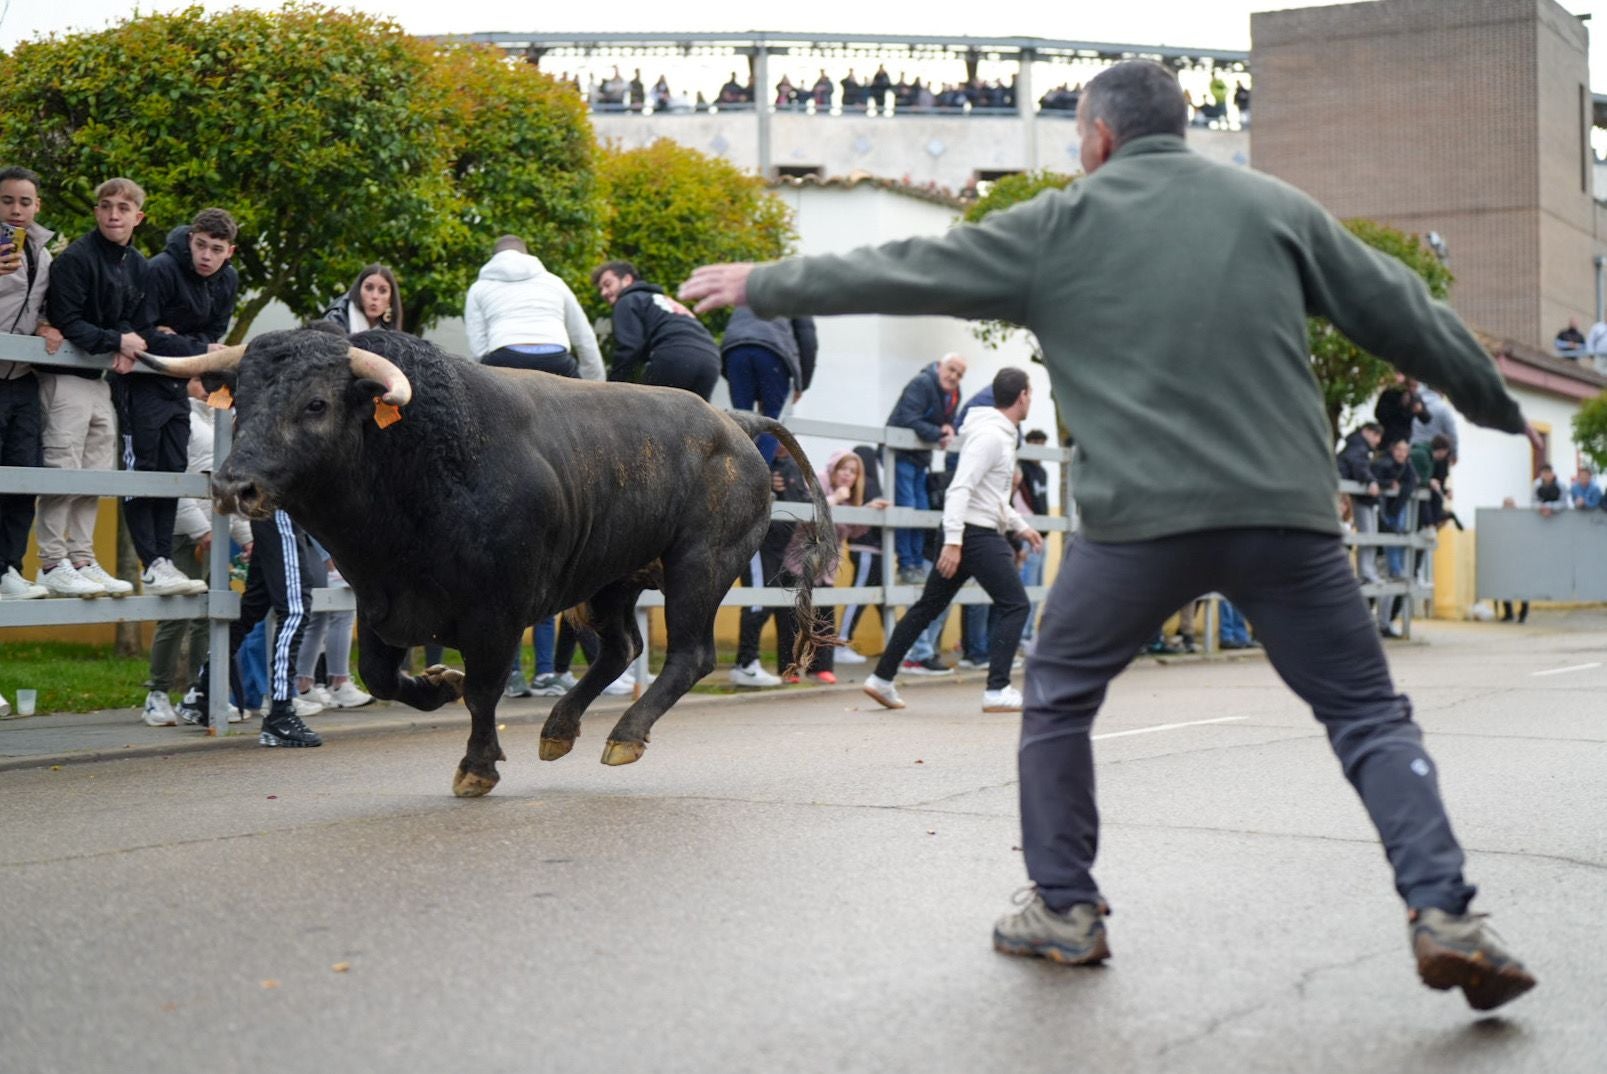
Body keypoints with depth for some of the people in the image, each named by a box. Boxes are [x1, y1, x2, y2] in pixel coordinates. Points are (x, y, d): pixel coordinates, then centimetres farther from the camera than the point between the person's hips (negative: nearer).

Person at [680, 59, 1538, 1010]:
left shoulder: (1058, 226, 8)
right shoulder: (1274, 207, 13)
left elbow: (902, 272, 13)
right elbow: (1399, 312, 16)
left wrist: (763, 285, 24)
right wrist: (1504, 407, 29)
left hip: (1140, 513, -1)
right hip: (1285, 511, 2)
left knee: (1059, 696, 19)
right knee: (1368, 714, 10)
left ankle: (1067, 910, 20)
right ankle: (1443, 912, -4)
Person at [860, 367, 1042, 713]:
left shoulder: (1001, 435, 18)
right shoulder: (990, 436, -15)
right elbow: (960, 488, -23)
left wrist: (1020, 526, 27)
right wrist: (953, 542, -30)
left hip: (964, 534, 10)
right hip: (976, 534, -10)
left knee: (928, 606, 11)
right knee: (1015, 605, -5)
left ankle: (882, 678, 15)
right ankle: (997, 691, -7)